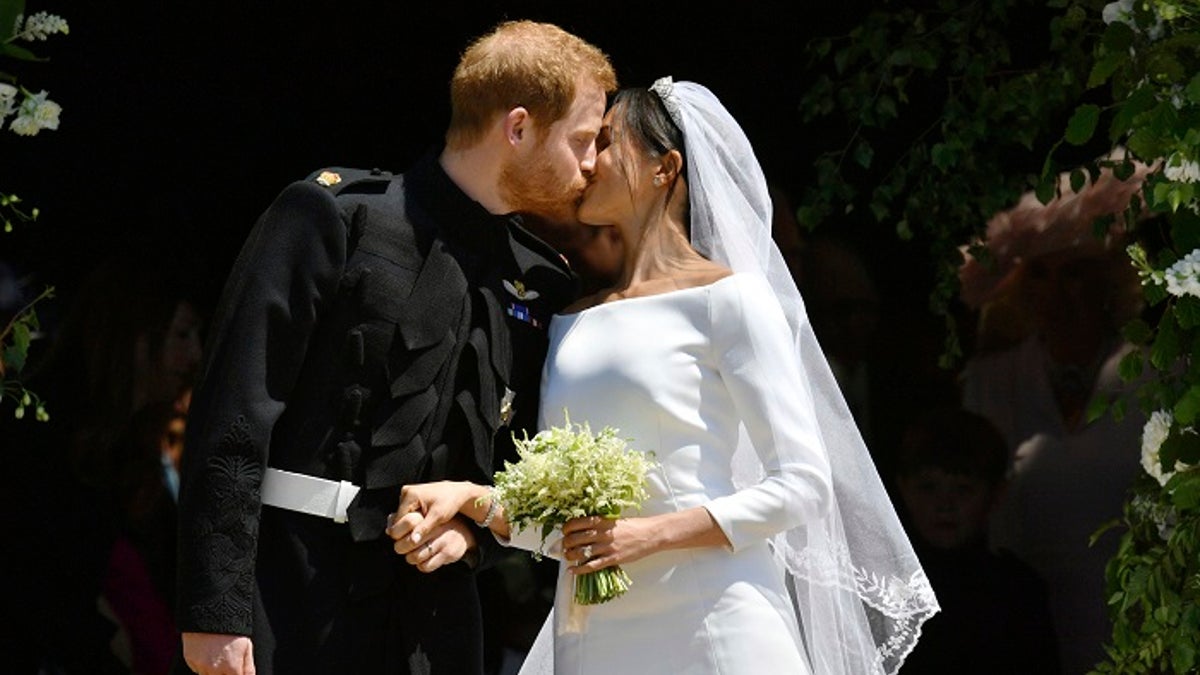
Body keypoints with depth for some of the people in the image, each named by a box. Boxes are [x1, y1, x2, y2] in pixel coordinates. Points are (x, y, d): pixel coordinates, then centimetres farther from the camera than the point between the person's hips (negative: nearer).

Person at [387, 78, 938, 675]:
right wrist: (474, 500, -5)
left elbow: (801, 484, -8)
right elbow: (550, 524, 15)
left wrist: (653, 534, -16)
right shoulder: (572, 322, 15)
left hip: (709, 622, -5)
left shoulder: (726, 297, -2)